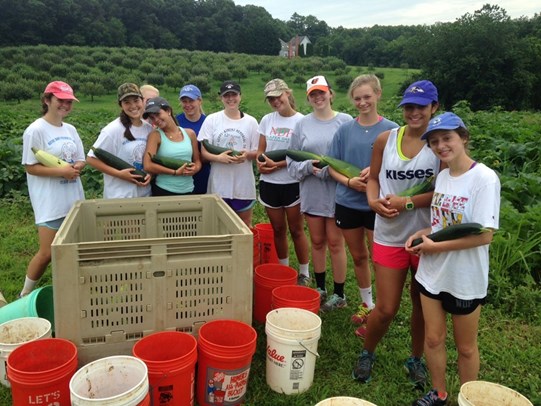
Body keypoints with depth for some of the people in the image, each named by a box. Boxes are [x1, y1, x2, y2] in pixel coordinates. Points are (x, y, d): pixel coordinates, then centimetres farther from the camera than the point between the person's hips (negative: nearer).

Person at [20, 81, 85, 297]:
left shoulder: (70, 129, 9)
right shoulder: (35, 130, -10)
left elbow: (81, 160, 13)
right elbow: (30, 167, -11)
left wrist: (76, 168, -11)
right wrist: (60, 171, -23)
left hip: (74, 199, 6)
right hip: (50, 202, -6)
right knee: (47, 253, -3)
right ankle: (25, 295, 18)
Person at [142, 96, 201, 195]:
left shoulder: (190, 133, 3)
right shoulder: (155, 135, -6)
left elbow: (197, 161, 11)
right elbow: (148, 166, -15)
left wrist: (195, 168, -10)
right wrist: (175, 172, -16)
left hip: (188, 190, 3)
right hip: (163, 190, -3)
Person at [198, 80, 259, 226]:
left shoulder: (250, 121, 4)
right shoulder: (211, 119, 1)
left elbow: (257, 152, 5)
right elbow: (204, 152, -1)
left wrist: (247, 155, -17)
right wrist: (218, 158, -21)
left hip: (244, 183, 1)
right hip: (219, 184, 0)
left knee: (245, 225, 11)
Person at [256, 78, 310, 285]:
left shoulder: (301, 121, -8)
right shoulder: (267, 120, 6)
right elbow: (260, 150, 9)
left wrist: (278, 165, -19)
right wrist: (260, 162, -13)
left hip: (292, 183, -4)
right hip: (269, 183, 4)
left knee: (296, 230, 6)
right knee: (278, 229, 14)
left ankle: (304, 273, 20)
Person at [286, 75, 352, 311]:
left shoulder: (345, 121, -4)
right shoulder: (302, 125, 4)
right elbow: (292, 161, 4)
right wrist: (308, 167, -14)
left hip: (336, 191, -3)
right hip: (311, 191, 3)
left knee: (335, 242, 4)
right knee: (317, 241, 15)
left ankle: (339, 294, 20)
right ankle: (320, 288, 32)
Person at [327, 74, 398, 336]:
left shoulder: (391, 129, -5)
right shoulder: (345, 130, 2)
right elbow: (332, 167, 4)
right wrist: (349, 182, -15)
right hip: (348, 203, 3)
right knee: (358, 256, 16)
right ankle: (366, 304, 35)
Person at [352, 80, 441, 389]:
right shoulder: (386, 139, 0)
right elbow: (374, 178, 10)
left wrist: (408, 203, -20)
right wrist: (373, 201, -10)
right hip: (390, 236, 1)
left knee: (422, 303, 16)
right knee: (386, 308, 4)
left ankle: (416, 359, 41)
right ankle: (367, 353, 34)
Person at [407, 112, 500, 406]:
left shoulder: (484, 178, -18)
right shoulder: (442, 176, 2)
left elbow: (484, 235, -22)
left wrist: (435, 246, -18)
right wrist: (423, 233, -4)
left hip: (465, 279, -6)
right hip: (431, 273, 6)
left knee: (465, 347, 14)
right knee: (433, 339, 17)